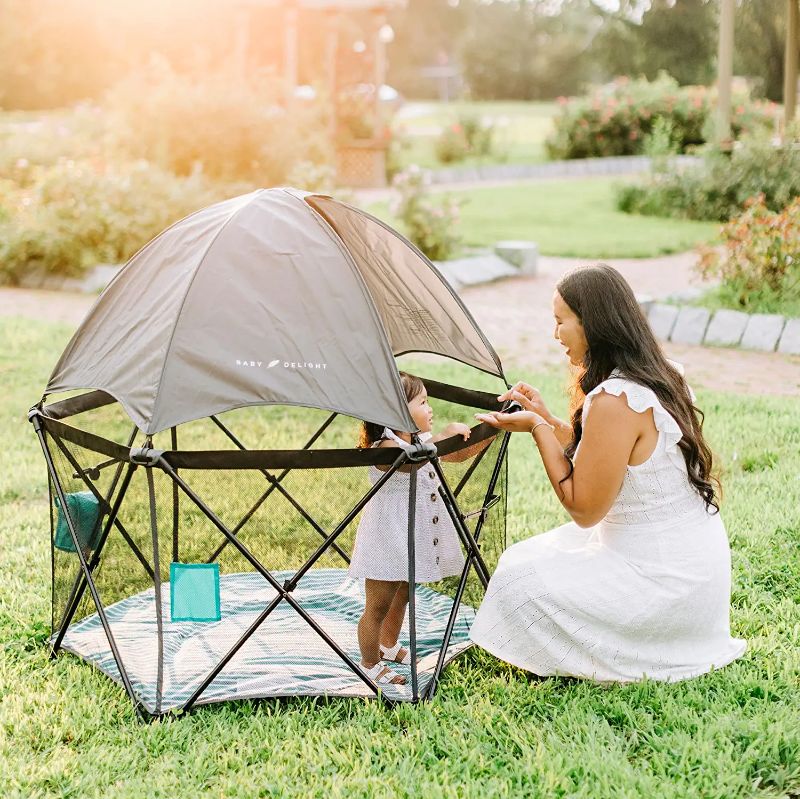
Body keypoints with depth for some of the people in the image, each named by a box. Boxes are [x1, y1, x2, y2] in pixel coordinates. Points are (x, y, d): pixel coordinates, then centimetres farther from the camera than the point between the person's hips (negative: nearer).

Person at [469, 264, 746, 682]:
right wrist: (547, 418, 12)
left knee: (518, 580, -5)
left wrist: (537, 428, -12)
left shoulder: (614, 402, -25)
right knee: (536, 556, 21)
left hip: (667, 582, -10)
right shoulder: (662, 377, 5)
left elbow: (583, 508, -17)